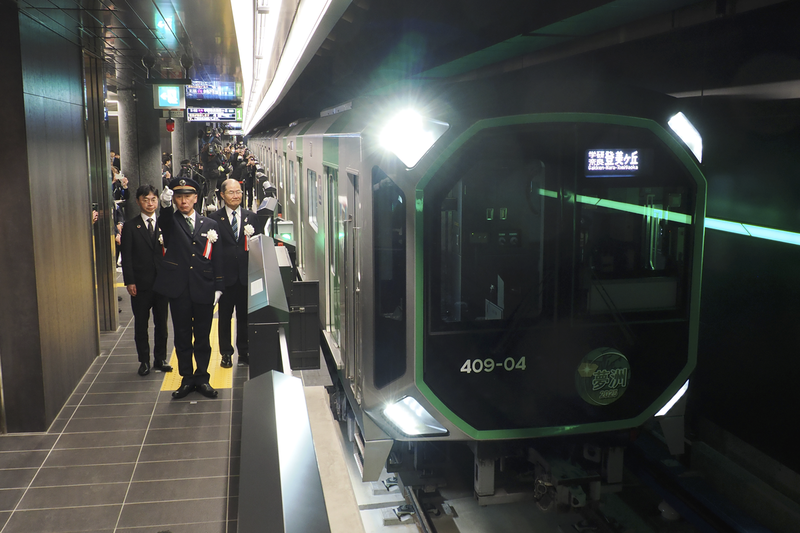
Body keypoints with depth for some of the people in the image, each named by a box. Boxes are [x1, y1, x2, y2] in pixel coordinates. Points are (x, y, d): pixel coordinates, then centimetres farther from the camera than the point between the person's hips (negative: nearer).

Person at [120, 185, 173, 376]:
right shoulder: (130, 226, 0)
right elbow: (126, 257, -2)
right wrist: (129, 281, -10)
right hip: (140, 284, -1)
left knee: (162, 323, 10)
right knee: (141, 324, 7)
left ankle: (160, 359, 22)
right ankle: (144, 361, 19)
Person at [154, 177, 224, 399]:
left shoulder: (211, 225, 8)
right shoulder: (171, 221, 5)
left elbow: (217, 259, 7)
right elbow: (164, 221, -22)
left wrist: (218, 287, 1)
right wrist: (165, 204, -44)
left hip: (204, 290, 1)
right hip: (178, 289, 0)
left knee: (203, 336, 8)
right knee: (182, 336, 8)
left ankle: (202, 378, 21)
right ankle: (187, 379, 21)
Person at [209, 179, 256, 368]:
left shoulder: (251, 217, 8)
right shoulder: (214, 218, 0)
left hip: (246, 275, 2)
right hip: (225, 275, -1)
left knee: (244, 316, 9)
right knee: (225, 317, 7)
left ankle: (244, 353, 21)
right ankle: (226, 354, 19)